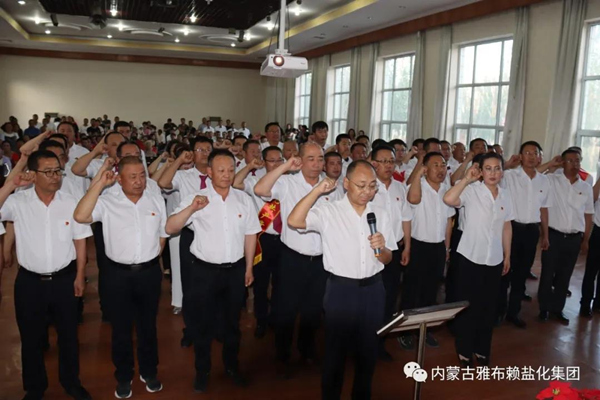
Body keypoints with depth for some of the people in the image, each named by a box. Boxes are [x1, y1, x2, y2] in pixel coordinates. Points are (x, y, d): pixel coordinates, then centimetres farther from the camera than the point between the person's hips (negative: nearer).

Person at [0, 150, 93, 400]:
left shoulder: (70, 203, -5)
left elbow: (79, 241, 1)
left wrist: (79, 276, 1)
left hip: (64, 279, 1)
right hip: (29, 281, 0)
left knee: (68, 334, 15)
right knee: (31, 337, 15)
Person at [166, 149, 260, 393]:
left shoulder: (244, 199, -2)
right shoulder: (196, 199, -9)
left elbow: (250, 235, 5)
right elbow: (170, 228, -16)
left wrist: (249, 268, 7)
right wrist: (191, 209, -30)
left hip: (236, 270, 2)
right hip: (205, 271, -2)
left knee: (233, 322, 19)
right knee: (203, 324, 12)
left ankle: (231, 365, 40)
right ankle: (202, 371, 32)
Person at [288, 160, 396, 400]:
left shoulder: (380, 215, 4)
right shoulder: (328, 212, -9)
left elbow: (387, 259, 9)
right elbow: (294, 221, -26)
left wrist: (381, 248, -14)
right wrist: (317, 190, -24)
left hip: (373, 290, 4)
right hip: (341, 290, -4)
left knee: (368, 350, 18)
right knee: (336, 350, 10)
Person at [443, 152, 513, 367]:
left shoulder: (505, 196, 6)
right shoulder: (471, 191, -11)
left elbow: (507, 227, 11)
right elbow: (448, 199, -30)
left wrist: (507, 255, 12)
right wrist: (467, 179, -26)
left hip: (495, 259, 5)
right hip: (471, 257, -5)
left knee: (489, 305, 14)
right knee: (467, 305, 5)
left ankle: (482, 349, 31)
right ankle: (464, 350, 22)